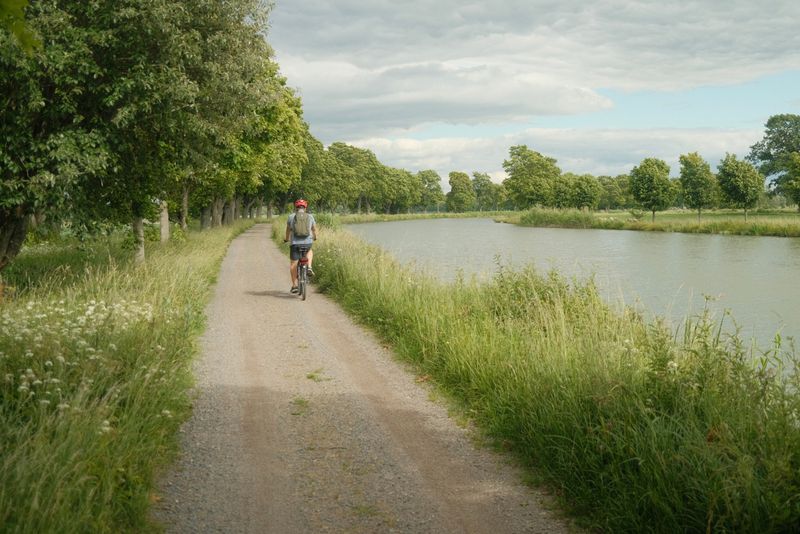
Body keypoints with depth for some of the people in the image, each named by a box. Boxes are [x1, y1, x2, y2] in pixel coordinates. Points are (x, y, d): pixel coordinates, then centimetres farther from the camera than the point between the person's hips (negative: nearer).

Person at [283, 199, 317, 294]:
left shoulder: (291, 216, 6)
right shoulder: (310, 216, 7)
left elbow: (288, 230, 19)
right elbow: (314, 229, 21)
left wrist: (286, 239, 38)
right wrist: (314, 237, 42)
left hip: (295, 242, -1)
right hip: (308, 242, 1)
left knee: (293, 263, 8)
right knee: (310, 251, 34)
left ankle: (294, 285, 7)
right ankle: (309, 267, 10)